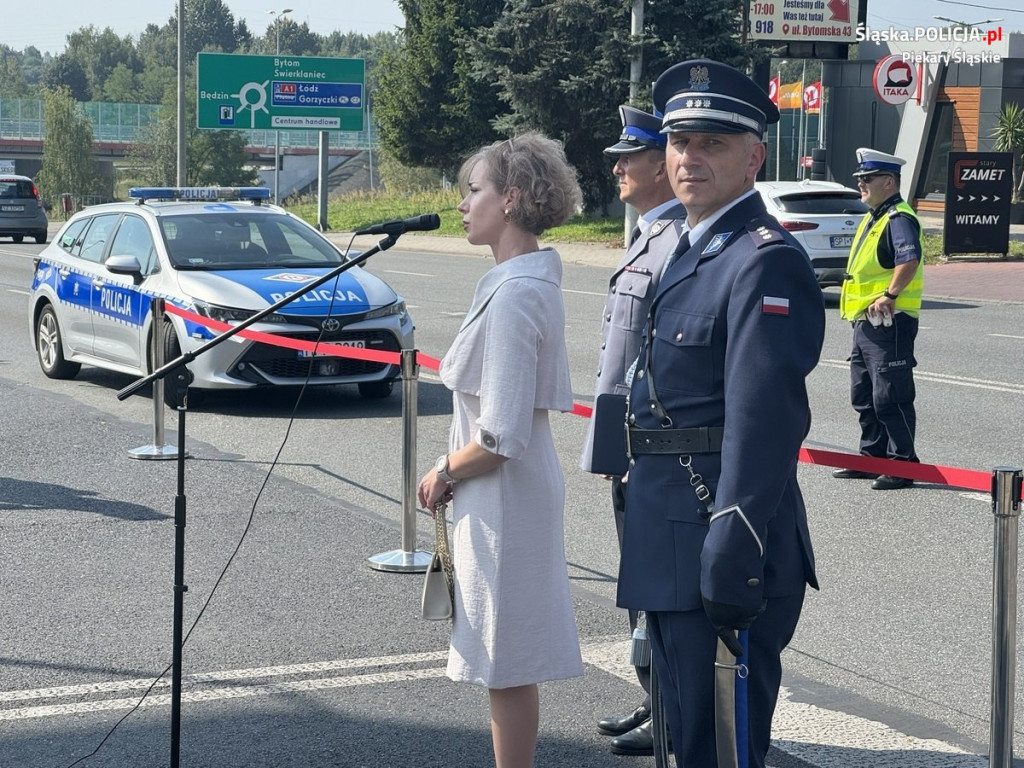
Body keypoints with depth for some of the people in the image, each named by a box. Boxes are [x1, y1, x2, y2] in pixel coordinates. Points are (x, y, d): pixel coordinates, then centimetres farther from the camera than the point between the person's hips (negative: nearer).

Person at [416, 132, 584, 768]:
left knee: (509, 667, 0)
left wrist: (445, 473, -8)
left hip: (503, 495, -10)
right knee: (511, 665, 18)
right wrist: (454, 471, 13)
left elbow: (499, 440, -25)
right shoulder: (537, 278, 9)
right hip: (521, 485, 10)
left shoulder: (514, 294, -22)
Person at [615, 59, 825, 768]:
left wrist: (733, 560, -26)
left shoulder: (765, 261, -17)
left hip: (719, 538, -10)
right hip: (671, 544, 10)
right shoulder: (689, 251, 15)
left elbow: (763, 419, -24)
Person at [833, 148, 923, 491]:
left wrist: (890, 295, -30)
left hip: (889, 322, -11)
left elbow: (909, 260, -33)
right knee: (864, 397, 16)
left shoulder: (899, 219, -15)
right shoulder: (872, 218, 17)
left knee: (890, 398, -7)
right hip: (865, 322, 11)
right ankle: (873, 457, 26)